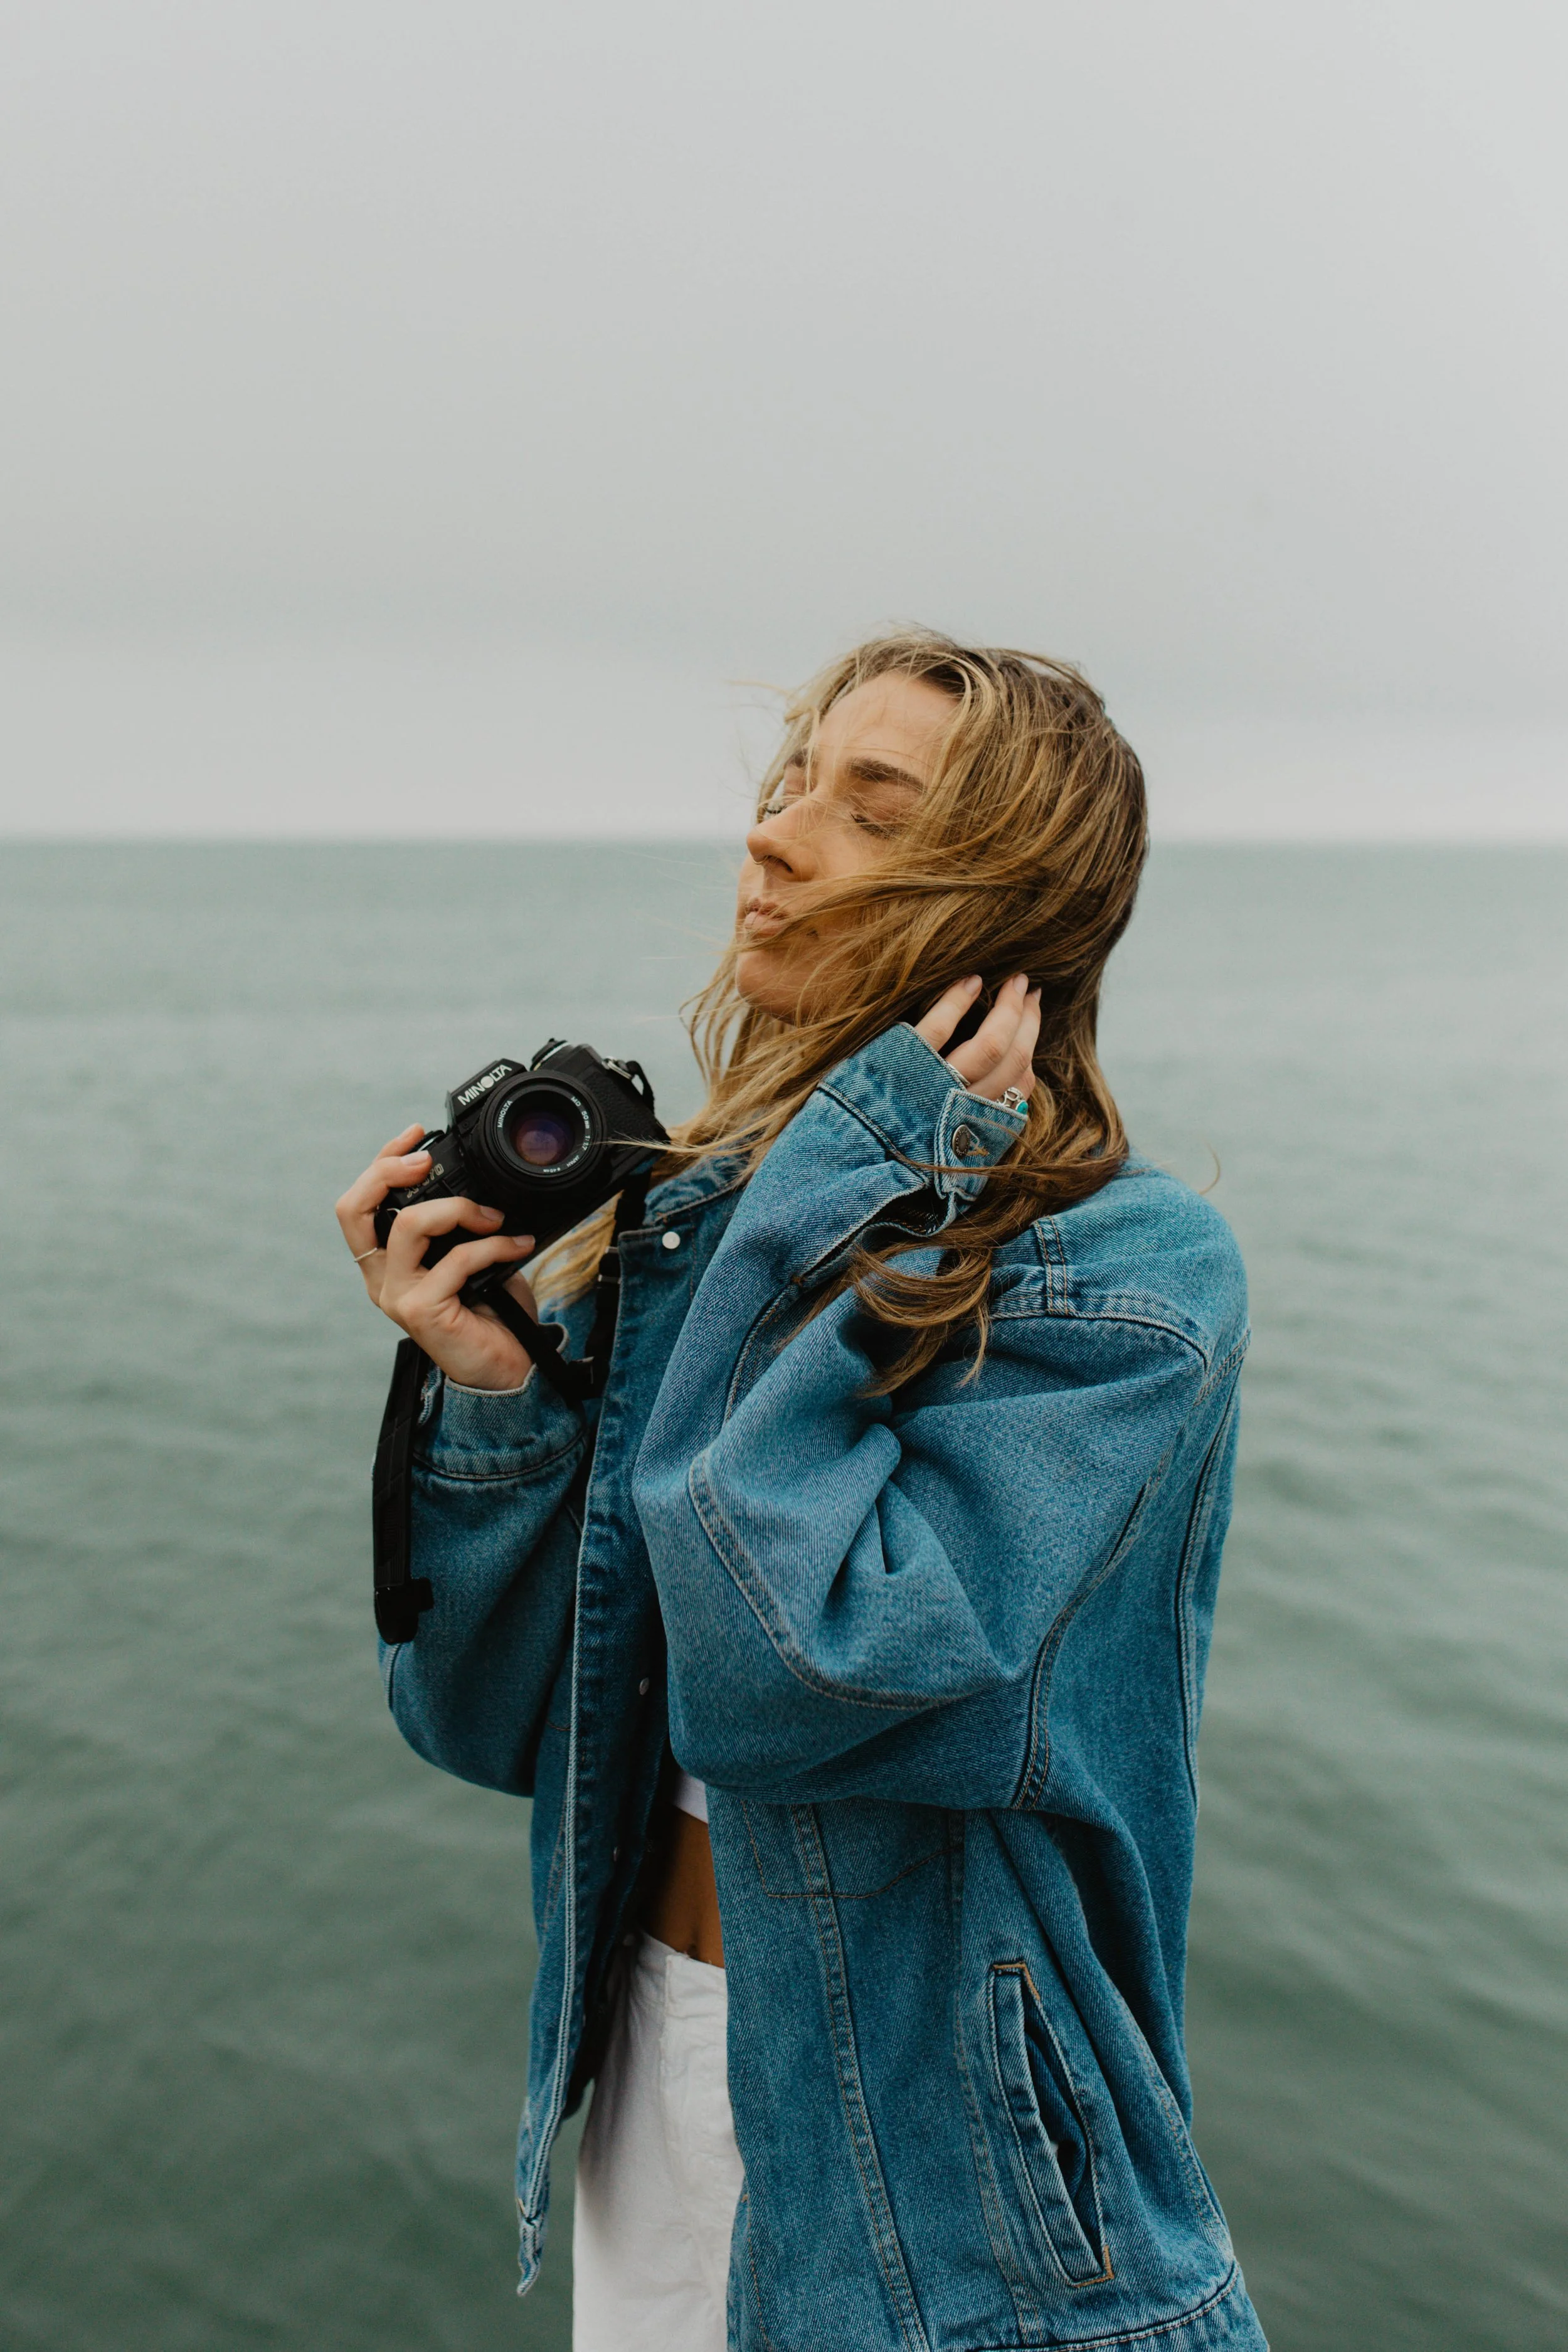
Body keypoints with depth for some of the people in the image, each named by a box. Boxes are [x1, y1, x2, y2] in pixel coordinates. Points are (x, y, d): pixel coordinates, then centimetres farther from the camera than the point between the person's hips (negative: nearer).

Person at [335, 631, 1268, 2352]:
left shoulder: (1131, 1274, -20)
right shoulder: (673, 1225, -4)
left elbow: (791, 1680, -32)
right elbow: (502, 1724, -1)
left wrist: (848, 1199, -24)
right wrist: (487, 1399, -18)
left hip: (940, 2165, -5)